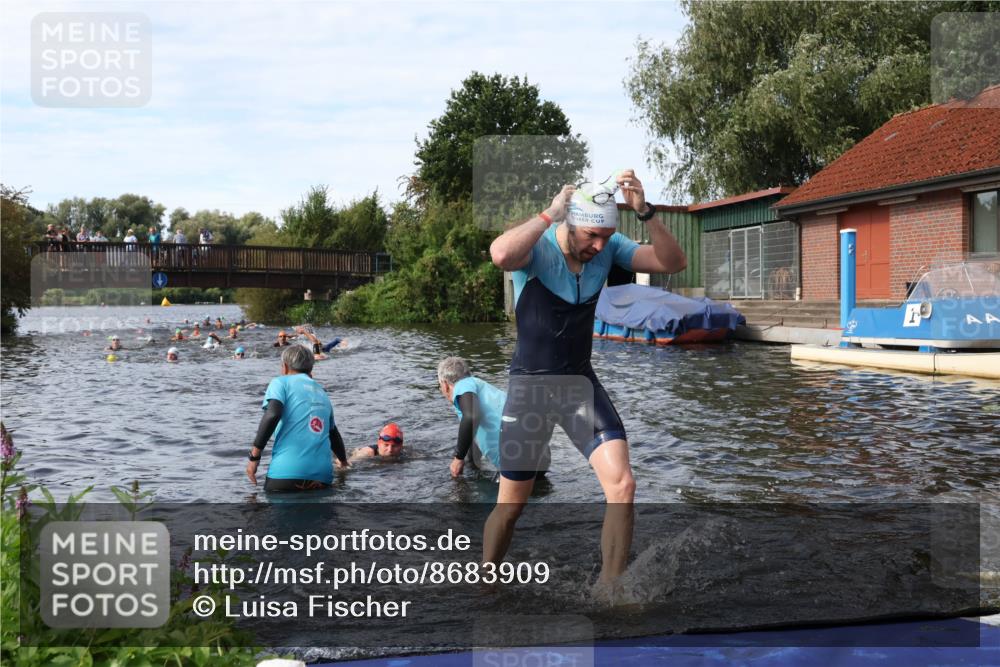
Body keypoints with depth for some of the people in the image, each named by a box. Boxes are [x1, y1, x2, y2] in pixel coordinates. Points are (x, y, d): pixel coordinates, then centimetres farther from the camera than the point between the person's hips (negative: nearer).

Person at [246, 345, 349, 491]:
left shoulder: (281, 382, 8)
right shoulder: (322, 394, 24)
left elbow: (272, 415, -11)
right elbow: (334, 434, 35)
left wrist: (254, 456, -6)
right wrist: (344, 462, 52)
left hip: (287, 472, -5)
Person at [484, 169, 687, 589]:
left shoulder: (608, 247, -5)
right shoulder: (537, 246, -19)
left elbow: (674, 263, -13)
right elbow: (500, 254, -43)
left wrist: (645, 212, -26)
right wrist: (551, 214, -32)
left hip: (581, 382, 4)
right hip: (529, 386, -3)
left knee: (622, 486, -14)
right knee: (510, 504, 7)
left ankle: (609, 591, 1)